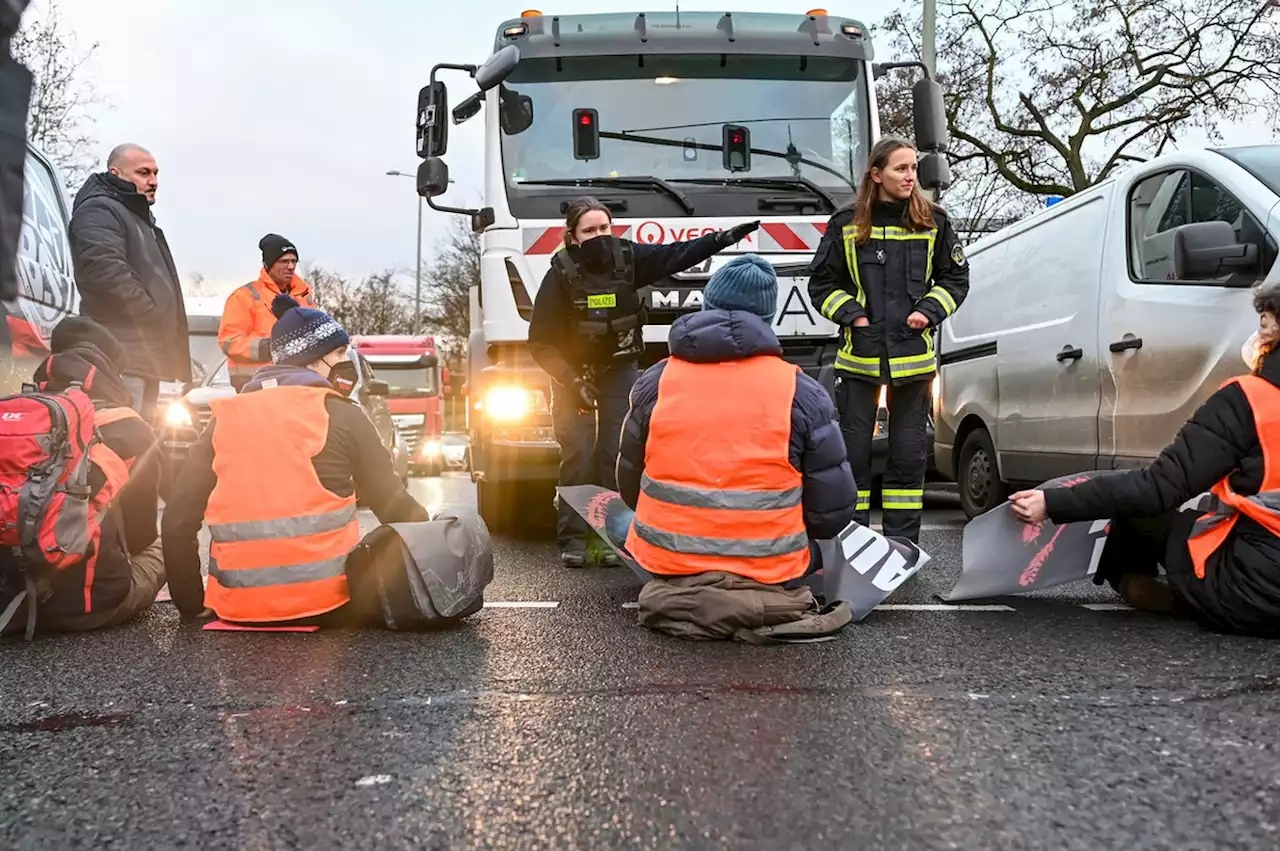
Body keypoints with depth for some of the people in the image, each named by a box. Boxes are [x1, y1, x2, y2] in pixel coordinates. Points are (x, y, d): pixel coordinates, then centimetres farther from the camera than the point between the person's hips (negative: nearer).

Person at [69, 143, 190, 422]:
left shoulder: (140, 216, 26)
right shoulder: (99, 212, -6)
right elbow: (107, 274, -22)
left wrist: (165, 327, 19)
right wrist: (156, 318, -15)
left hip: (147, 356, 10)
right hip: (121, 355, -10)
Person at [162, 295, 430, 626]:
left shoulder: (225, 416, 9)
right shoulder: (341, 415, -2)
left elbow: (177, 519, 5)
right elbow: (394, 507, 2)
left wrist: (192, 602, 14)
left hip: (238, 607, 5)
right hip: (324, 602, -5)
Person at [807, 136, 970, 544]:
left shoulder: (933, 222, 3)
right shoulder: (847, 224, 0)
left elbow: (956, 277, 13)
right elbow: (822, 283, 8)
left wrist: (929, 311, -3)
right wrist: (851, 314, -6)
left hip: (913, 356, 1)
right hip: (858, 356, -1)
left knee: (909, 451, 6)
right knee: (852, 448, 2)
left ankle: (902, 542, 16)